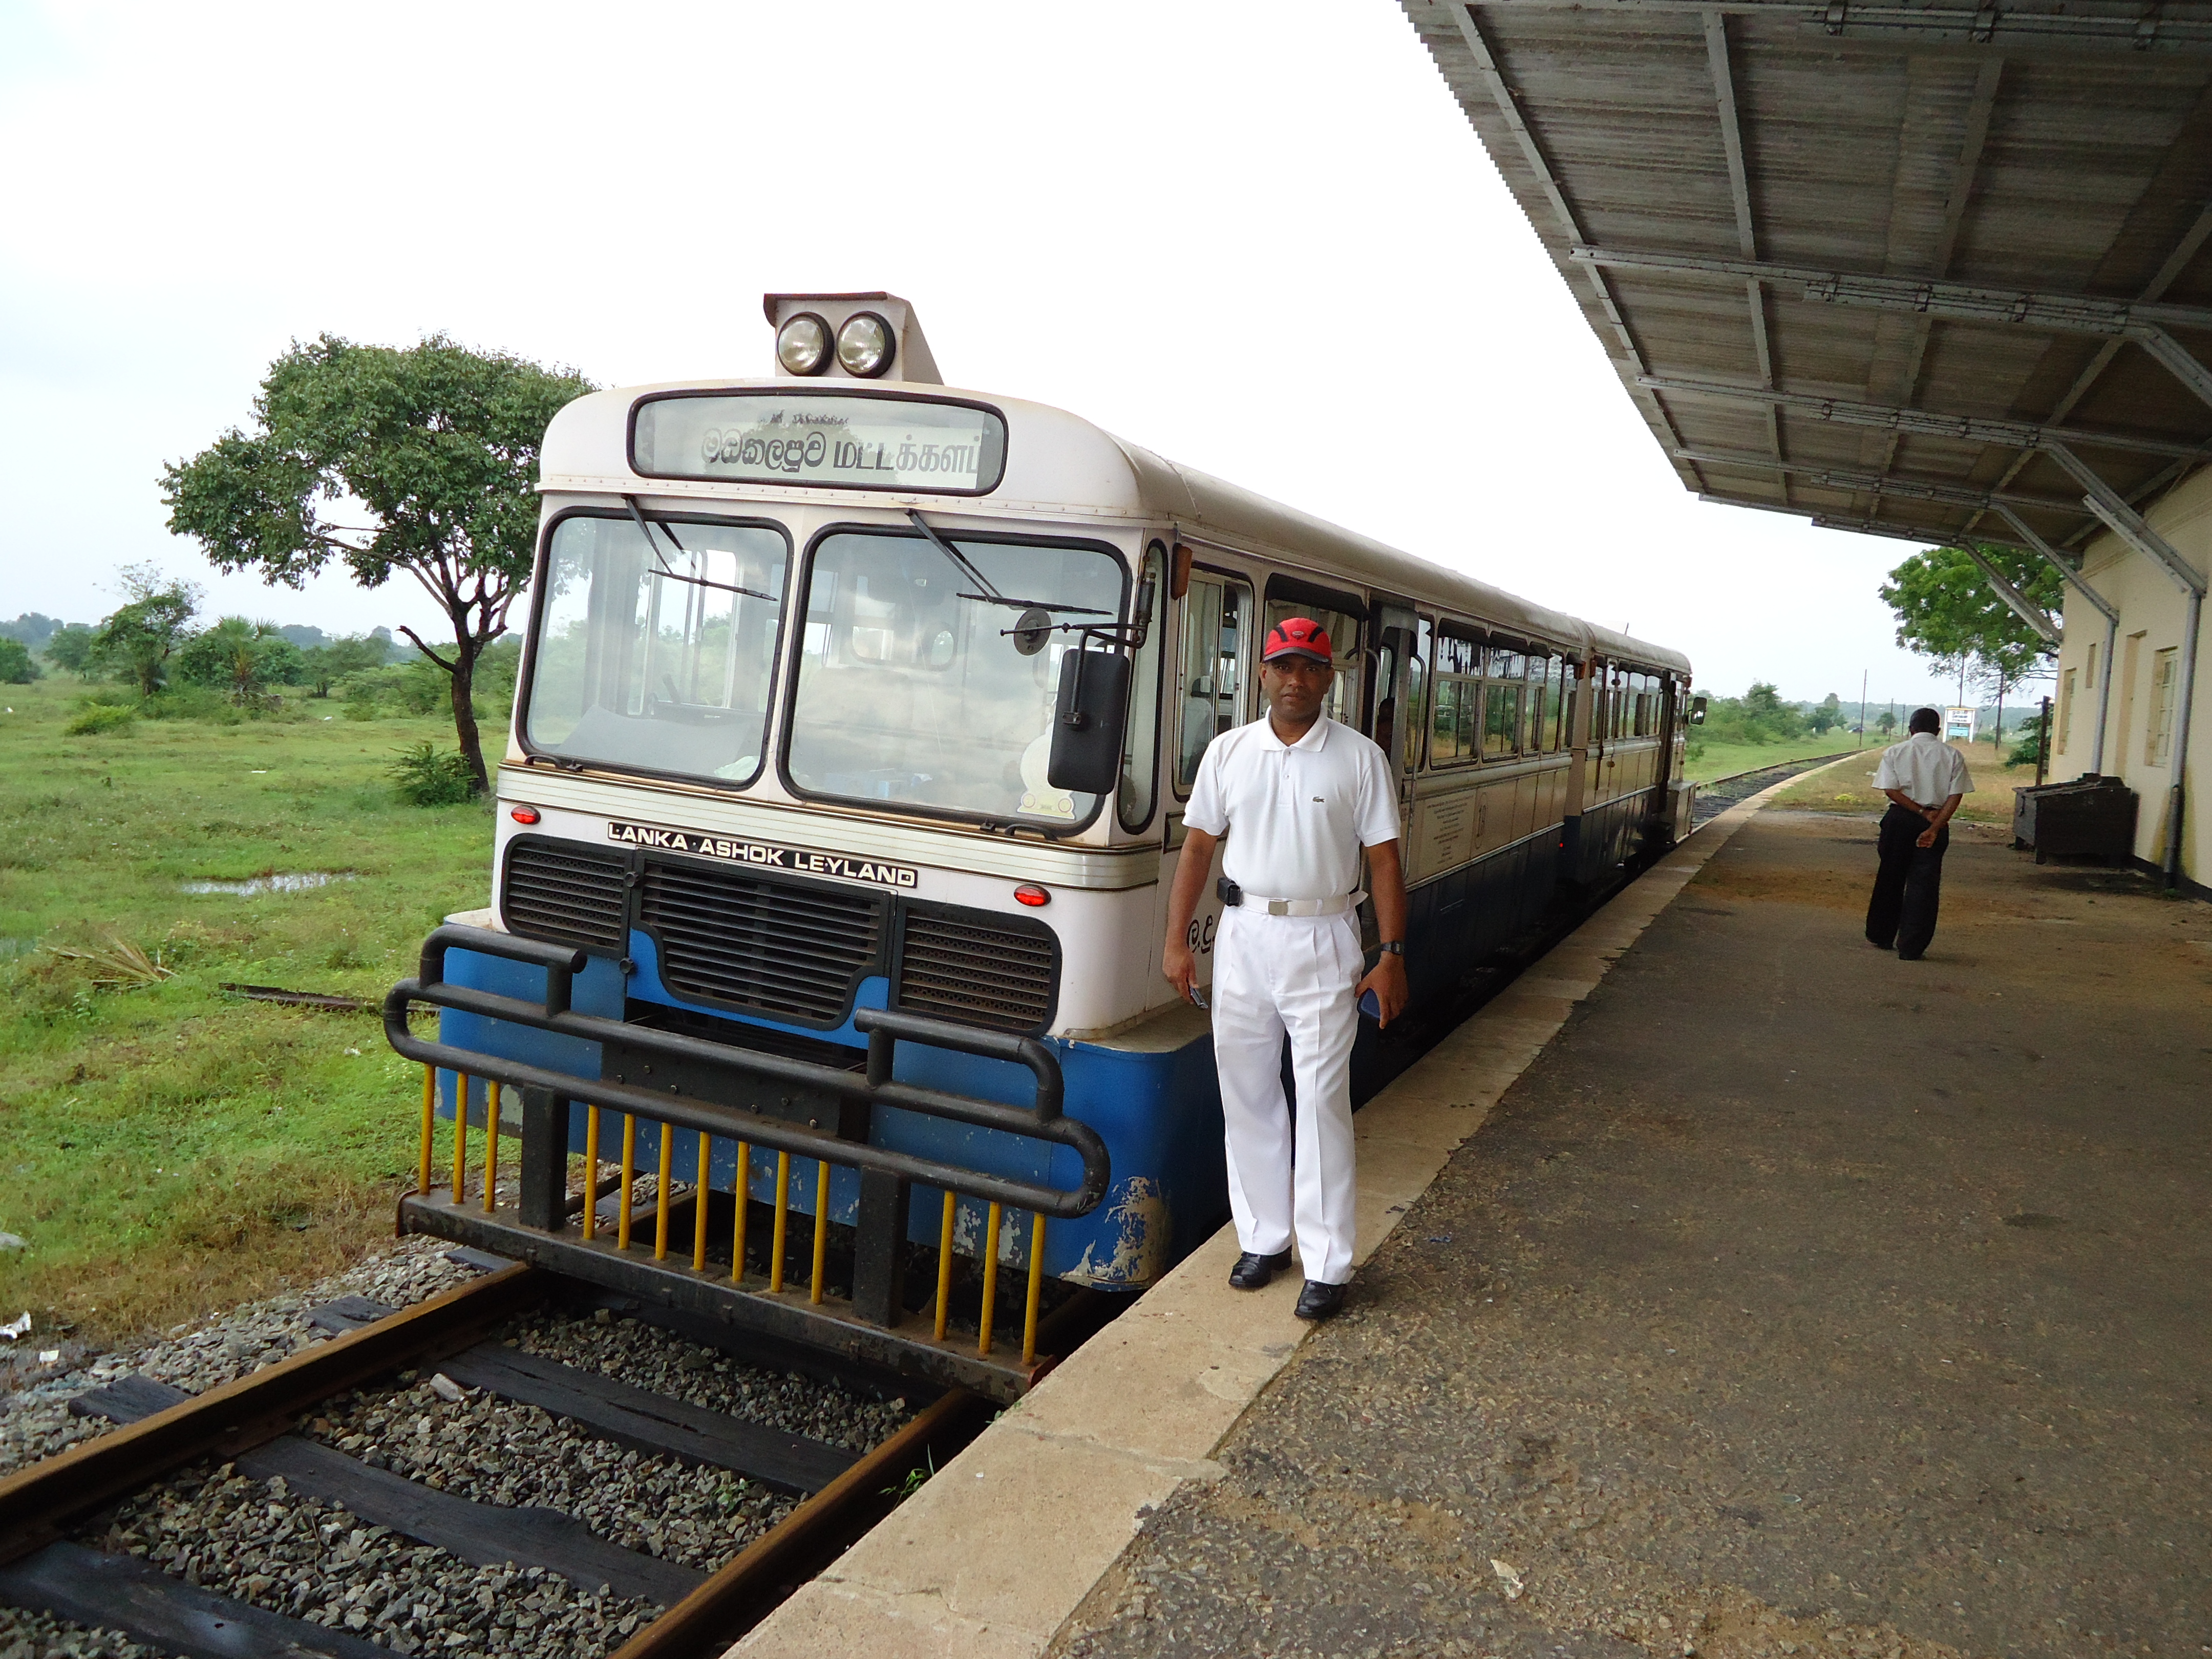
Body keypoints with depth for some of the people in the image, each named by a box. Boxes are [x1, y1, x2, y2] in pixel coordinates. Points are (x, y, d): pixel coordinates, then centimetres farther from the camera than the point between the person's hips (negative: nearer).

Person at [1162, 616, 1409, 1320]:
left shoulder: (1360, 757, -1)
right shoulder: (1229, 751, 6)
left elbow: (1383, 859, -1)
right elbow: (1199, 845, 7)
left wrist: (1392, 955, -7)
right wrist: (1176, 940, 2)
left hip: (1322, 940, -3)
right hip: (1243, 936, 3)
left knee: (1323, 1100, -1)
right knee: (1246, 1093, 9)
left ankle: (1326, 1263, 7)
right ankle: (1264, 1238, 24)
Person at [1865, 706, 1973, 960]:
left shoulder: (1894, 752, 0)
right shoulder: (1953, 755, 2)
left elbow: (1891, 790, -11)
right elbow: (1956, 795, -7)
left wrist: (1923, 812, -9)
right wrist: (1935, 827, -13)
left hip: (1900, 820, 0)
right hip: (1937, 823, 0)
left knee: (1890, 879, 13)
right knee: (1924, 884, 2)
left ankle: (1880, 937, 24)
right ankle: (1911, 948, 0)